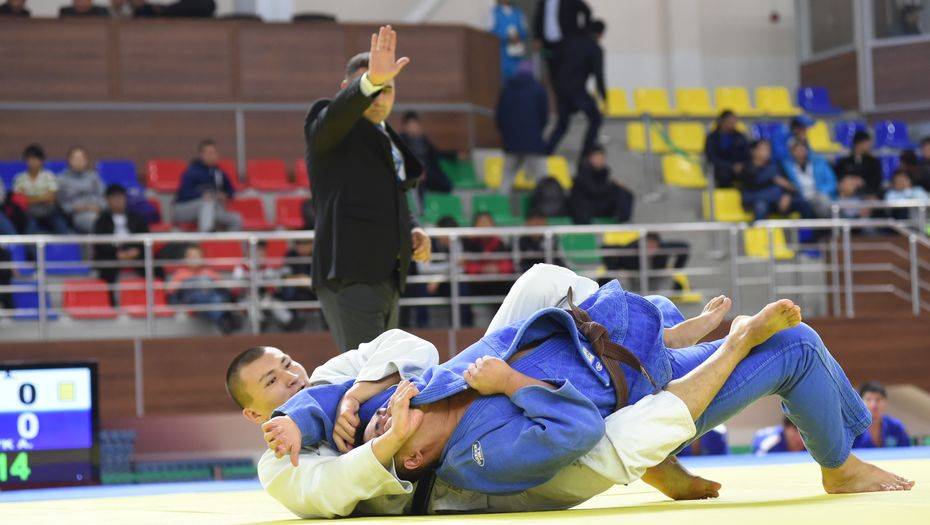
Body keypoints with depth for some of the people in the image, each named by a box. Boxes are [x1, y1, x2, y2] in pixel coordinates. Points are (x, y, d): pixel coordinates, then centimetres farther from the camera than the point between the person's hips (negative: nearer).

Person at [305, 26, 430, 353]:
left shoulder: (389, 141, 23)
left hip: (387, 279, 9)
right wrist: (371, 81, -45)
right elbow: (338, 113, -26)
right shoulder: (327, 124, -1)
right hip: (349, 276, -9)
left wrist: (412, 229, 12)